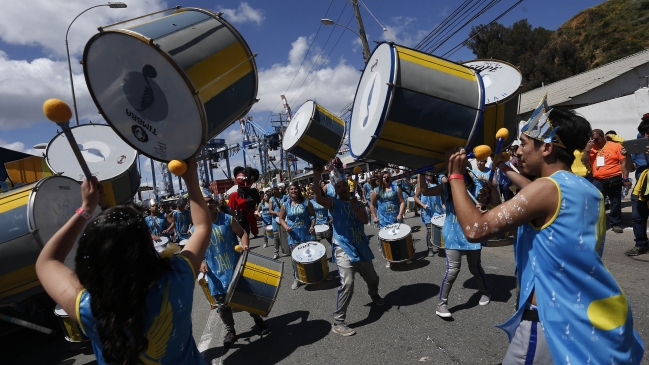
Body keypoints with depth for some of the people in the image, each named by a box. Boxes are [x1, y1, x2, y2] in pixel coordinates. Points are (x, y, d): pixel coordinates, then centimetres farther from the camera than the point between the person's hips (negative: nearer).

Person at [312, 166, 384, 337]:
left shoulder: (357, 203, 11)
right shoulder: (334, 203, -1)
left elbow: (365, 220, -4)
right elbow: (318, 198, -22)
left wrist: (355, 207, -20)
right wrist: (316, 176, -28)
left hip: (361, 247, 5)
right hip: (344, 249, -5)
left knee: (372, 278, 21)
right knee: (347, 283, -20)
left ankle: (375, 297, 55)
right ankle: (338, 322, -9)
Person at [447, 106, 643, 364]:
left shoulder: (547, 187, -21)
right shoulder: (589, 191, 5)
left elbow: (475, 229, -27)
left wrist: (455, 176, -17)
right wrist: (505, 170, 30)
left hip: (556, 322, -8)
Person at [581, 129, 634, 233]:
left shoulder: (616, 146, -1)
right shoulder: (591, 148, 7)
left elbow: (623, 163, -2)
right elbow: (585, 163, 1)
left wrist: (625, 179, -7)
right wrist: (587, 149, -8)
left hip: (614, 179, -2)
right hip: (598, 181, 2)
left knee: (615, 202, 8)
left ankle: (615, 224, 20)